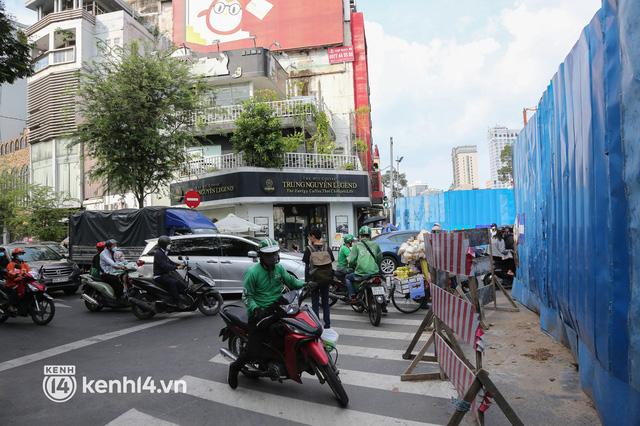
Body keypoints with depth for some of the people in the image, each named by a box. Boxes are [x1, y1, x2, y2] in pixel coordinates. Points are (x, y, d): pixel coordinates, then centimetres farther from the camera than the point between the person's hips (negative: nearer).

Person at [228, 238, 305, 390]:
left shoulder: (279, 268, 5)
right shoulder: (252, 272, -13)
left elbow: (290, 281, 16)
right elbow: (247, 296, -10)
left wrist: (306, 284, -1)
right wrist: (255, 309, -27)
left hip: (277, 308, 6)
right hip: (259, 313, -6)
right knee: (254, 351, -11)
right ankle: (235, 367, 19)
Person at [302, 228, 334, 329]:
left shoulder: (309, 249, -9)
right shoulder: (327, 247, 0)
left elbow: (307, 266, -7)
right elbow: (331, 263, 2)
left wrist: (306, 281, 0)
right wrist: (331, 278, 10)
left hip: (314, 278, -3)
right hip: (326, 279, 3)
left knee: (315, 303, 6)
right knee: (326, 302, 14)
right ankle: (327, 324, 18)